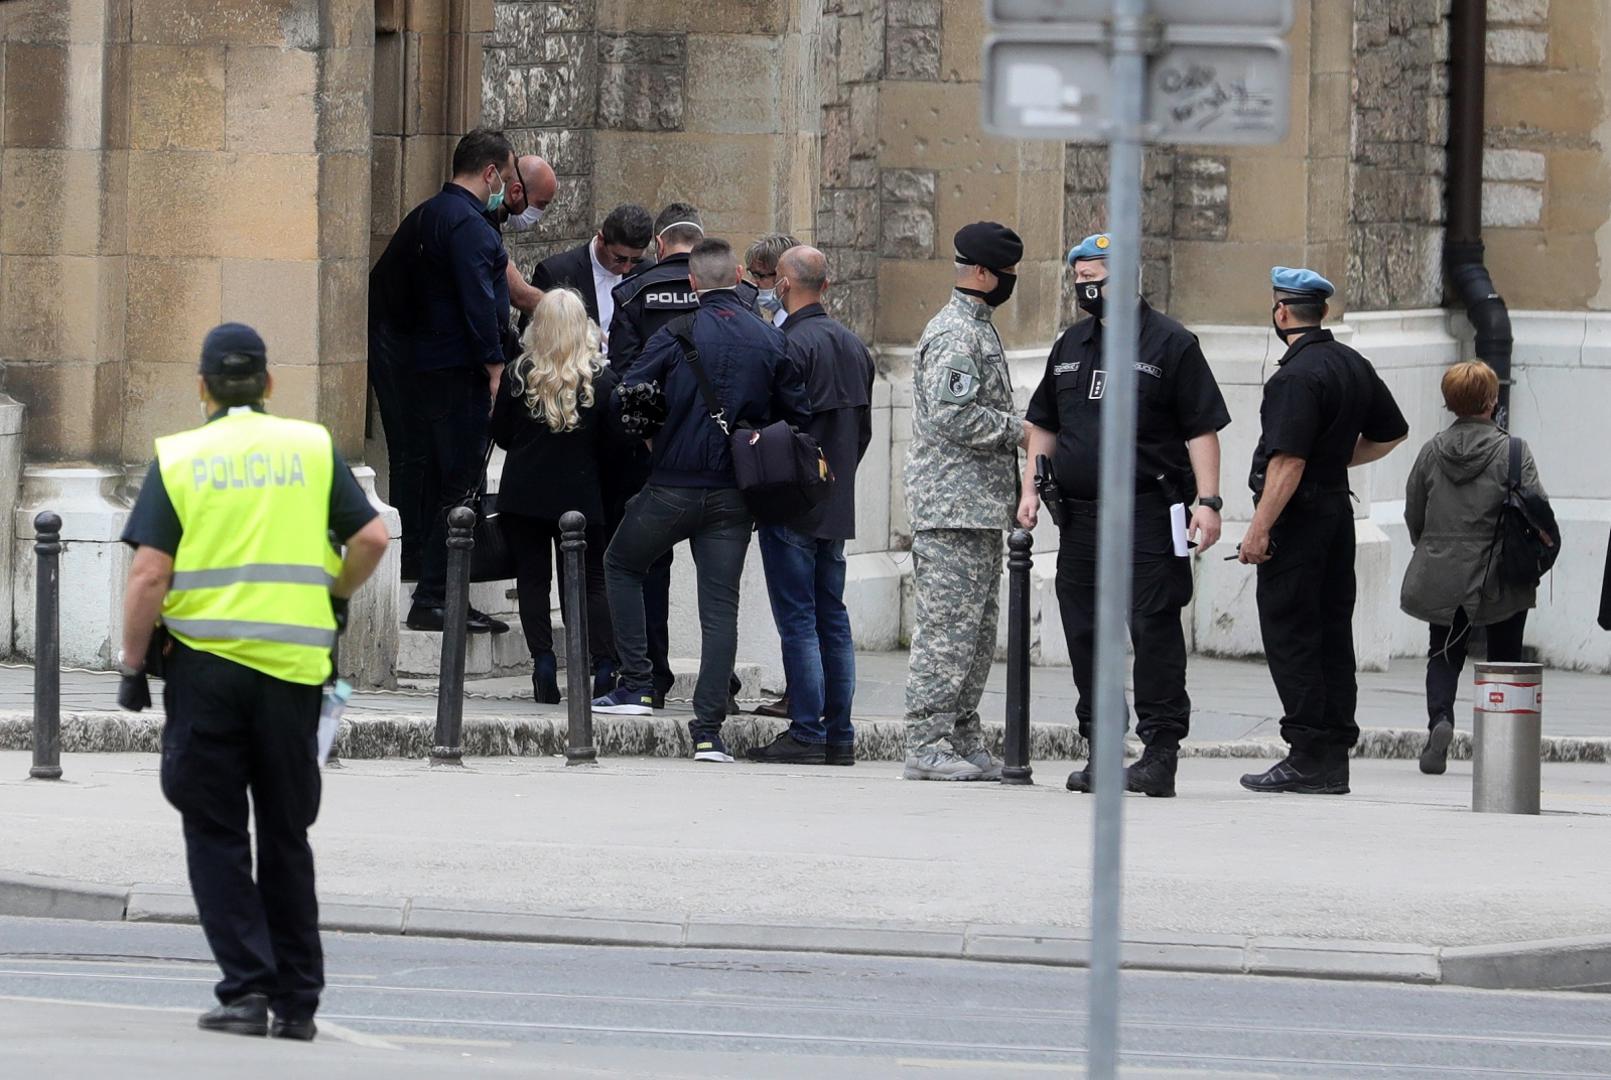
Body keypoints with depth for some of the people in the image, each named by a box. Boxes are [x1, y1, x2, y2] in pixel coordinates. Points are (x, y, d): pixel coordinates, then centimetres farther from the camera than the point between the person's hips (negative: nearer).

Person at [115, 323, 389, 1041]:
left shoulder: (178, 458, -1)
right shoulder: (312, 448, 5)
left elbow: (149, 575, -8)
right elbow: (371, 538, -1)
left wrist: (132, 664, 1)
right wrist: (335, 598, 18)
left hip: (205, 663, -2)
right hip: (294, 661, 2)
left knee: (216, 835, 5)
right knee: (286, 837, 12)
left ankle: (247, 988, -7)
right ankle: (297, 1002, 14)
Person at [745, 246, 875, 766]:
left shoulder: (792, 344, -15)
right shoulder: (854, 345, 12)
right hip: (838, 506, 8)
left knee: (798, 620, -6)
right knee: (833, 619, 11)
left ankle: (807, 733, -7)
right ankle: (839, 735, 11)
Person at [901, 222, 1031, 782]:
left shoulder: (977, 329, 20)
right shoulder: (954, 333, -14)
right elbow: (950, 415, -23)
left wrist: (1018, 432, 17)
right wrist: (1019, 430, -15)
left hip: (980, 505, 11)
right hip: (953, 504, -11)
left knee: (977, 631, 12)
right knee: (948, 628, -10)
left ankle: (964, 741, 16)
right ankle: (926, 745, -9)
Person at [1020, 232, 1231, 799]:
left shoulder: (1171, 344, -2)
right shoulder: (1071, 344, 17)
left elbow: (1202, 429, -5)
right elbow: (1044, 425, 24)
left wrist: (1208, 501, -13)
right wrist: (1030, 489, 13)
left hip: (1150, 513, -6)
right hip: (1079, 514, 6)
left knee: (1154, 630, -8)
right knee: (1085, 635, 6)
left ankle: (1160, 751, -6)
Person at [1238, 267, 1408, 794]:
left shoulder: (1296, 377, -17)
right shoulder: (1354, 365, 11)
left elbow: (1287, 461, -23)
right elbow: (1392, 432, 23)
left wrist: (1259, 528, -21)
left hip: (1297, 515, -9)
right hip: (1338, 507, 9)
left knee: (1288, 633, -5)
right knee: (1331, 634, 11)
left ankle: (1308, 756, -8)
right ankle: (1334, 759, 12)